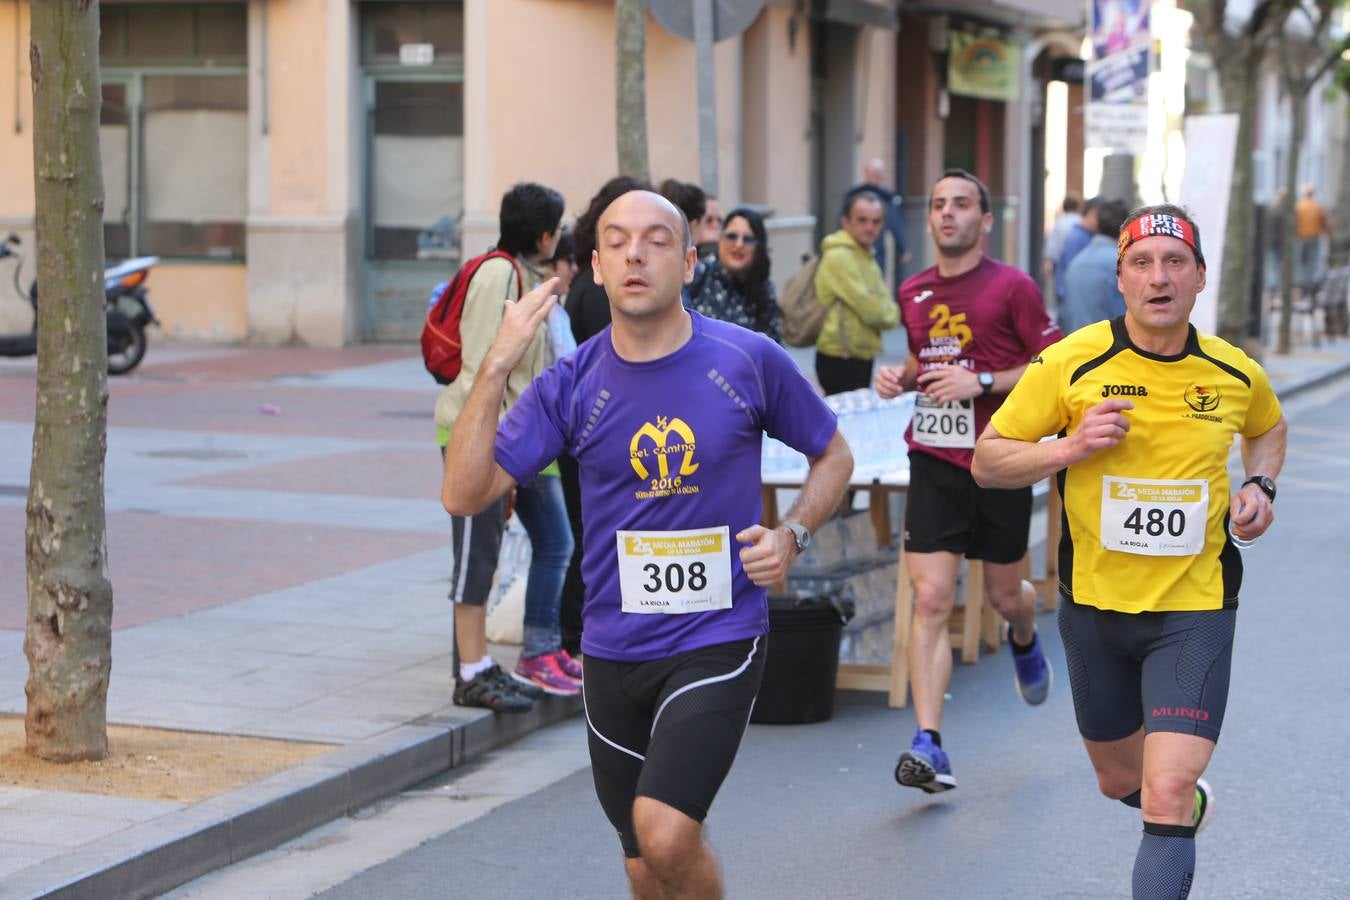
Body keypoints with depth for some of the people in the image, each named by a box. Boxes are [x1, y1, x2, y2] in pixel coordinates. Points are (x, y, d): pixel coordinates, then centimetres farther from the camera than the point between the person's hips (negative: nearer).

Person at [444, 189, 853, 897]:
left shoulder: (750, 361, -5)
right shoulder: (572, 384, -2)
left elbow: (833, 455, 11)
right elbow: (463, 495, -11)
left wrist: (792, 535, -8)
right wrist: (497, 366, -20)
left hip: (718, 639, -3)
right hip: (613, 648, 3)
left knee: (664, 834, -23)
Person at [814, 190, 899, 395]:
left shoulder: (866, 256, 14)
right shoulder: (839, 256, -16)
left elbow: (886, 304, 12)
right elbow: (871, 310, -19)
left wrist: (886, 313, -9)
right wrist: (889, 315, -1)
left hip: (860, 357, 10)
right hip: (840, 360, -10)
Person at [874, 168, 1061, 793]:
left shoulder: (1012, 288, -7)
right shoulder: (913, 294, 8)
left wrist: (982, 382, -17)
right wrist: (900, 377, 2)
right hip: (934, 461, 3)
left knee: (1004, 595, 13)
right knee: (931, 600, -10)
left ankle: (1026, 643, 53)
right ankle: (928, 746, -13)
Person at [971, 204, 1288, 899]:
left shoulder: (1235, 372, -3)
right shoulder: (1073, 362, -10)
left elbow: (1269, 428, 22)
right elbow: (987, 461, -5)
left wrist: (1258, 485, 1)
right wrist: (1071, 447, -22)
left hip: (1194, 610, -1)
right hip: (1096, 606, 1)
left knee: (1165, 795, -18)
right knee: (1119, 780, 21)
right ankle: (1194, 804, 56)